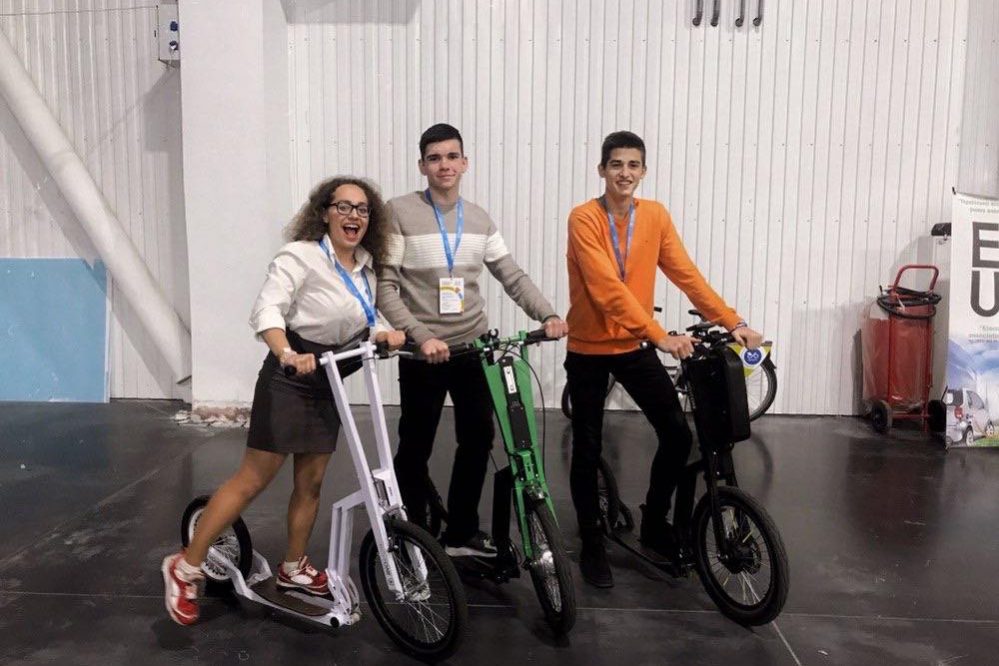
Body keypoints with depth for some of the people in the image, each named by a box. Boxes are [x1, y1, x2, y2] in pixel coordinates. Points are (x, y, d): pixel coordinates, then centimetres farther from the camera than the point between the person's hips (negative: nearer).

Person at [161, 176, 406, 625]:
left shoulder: (365, 266, 7)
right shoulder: (301, 256, -16)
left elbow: (365, 323, 15)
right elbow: (266, 310, -28)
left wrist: (386, 335, -6)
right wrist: (287, 355, -45)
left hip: (328, 384, 7)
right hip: (289, 381, -7)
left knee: (310, 482, 14)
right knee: (253, 480, -3)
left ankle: (293, 569, 32)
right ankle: (185, 568, 11)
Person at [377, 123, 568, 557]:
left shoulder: (479, 219, 7)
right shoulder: (400, 212, -7)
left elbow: (513, 277, 8)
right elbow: (385, 288, -11)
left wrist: (548, 315, -8)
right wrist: (422, 336, -23)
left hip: (474, 347, 5)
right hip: (424, 353, -4)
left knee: (478, 440, 10)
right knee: (416, 449, 8)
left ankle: (461, 533, 28)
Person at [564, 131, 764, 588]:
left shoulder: (656, 216, 0)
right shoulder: (584, 219, -15)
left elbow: (686, 274, -3)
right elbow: (609, 289, -25)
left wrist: (732, 322, -11)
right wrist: (661, 335, -31)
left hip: (634, 346, 4)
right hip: (588, 350, -4)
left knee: (678, 434, -2)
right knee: (588, 451, 5)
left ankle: (654, 523, 21)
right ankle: (592, 545, 24)